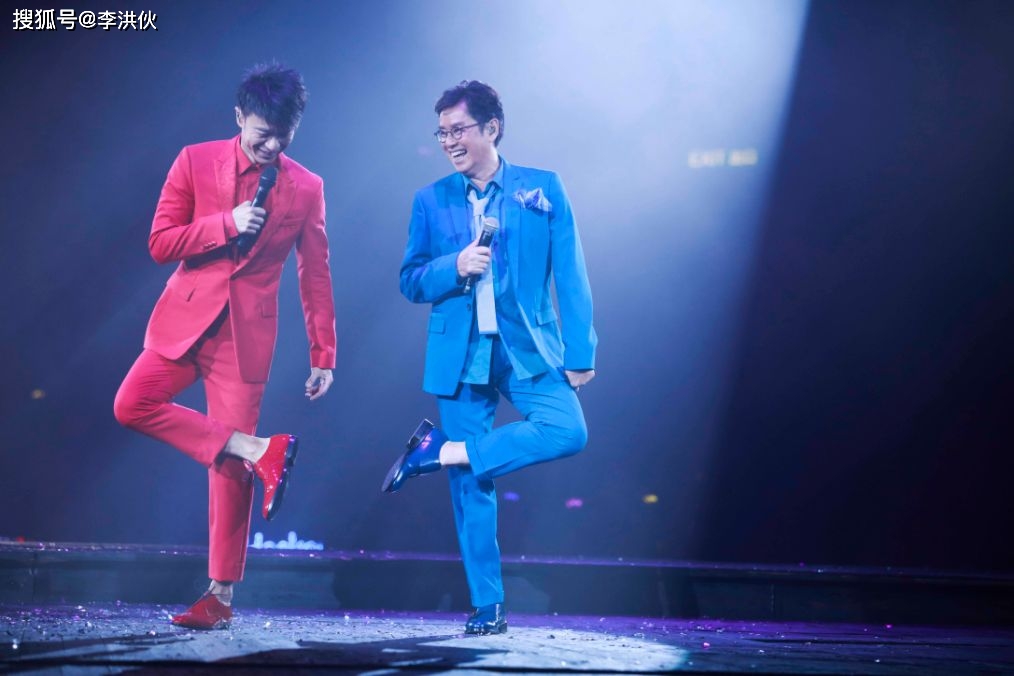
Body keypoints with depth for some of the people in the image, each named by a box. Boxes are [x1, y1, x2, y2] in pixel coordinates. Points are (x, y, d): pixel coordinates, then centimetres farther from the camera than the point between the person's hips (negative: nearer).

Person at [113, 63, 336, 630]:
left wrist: (323, 355, 5)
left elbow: (316, 277, 6)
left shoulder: (307, 188, 2)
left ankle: (221, 595, 5)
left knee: (230, 468, -3)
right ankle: (260, 450, -12)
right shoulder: (196, 163, 2)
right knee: (133, 404, -21)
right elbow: (160, 242, -1)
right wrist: (226, 224, -15)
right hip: (186, 320, 2)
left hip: (247, 333, -2)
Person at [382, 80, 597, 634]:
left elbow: (569, 276, 2)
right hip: (460, 355, 0)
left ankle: (441, 452, -9)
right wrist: (454, 268, -12)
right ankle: (487, 605, 10)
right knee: (471, 484, -1)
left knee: (568, 432, -24)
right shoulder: (430, 201, 8)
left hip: (527, 347, 0)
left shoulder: (543, 190, 4)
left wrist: (580, 352, -4)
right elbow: (410, 282, 8)